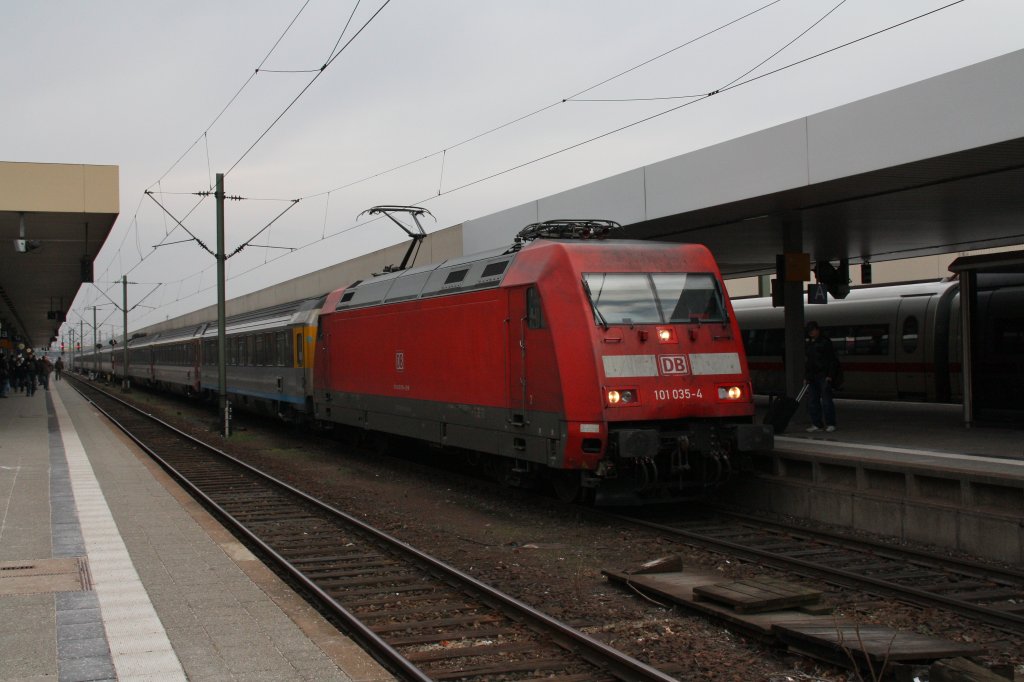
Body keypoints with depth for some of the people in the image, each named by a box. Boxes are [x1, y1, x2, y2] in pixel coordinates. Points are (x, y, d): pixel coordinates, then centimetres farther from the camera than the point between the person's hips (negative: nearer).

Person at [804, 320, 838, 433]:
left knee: (826, 400, -7)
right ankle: (817, 424, 10)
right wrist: (805, 377, 16)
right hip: (812, 376, 7)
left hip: (824, 376, -7)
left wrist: (830, 375, -14)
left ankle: (830, 424, -1)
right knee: (812, 401, 5)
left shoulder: (825, 341, -4)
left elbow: (832, 359, -7)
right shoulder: (809, 344, 18)